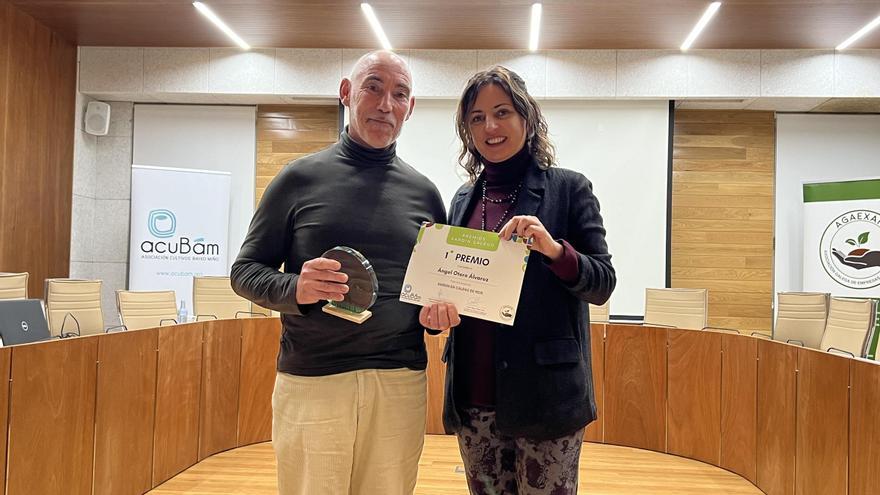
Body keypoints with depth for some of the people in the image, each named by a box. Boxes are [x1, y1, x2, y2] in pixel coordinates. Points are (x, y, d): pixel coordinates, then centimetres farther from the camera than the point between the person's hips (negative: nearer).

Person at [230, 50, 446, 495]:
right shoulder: (300, 179, 1)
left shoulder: (423, 192, 8)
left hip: (401, 386, 2)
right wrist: (296, 289, -18)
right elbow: (245, 270, 2)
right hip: (310, 384, -2)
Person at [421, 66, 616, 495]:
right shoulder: (465, 199, 12)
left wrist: (556, 250, -23)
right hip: (473, 397, 4)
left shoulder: (569, 188, -1)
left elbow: (603, 283, -4)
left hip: (545, 394, -4)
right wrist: (436, 309, -6)